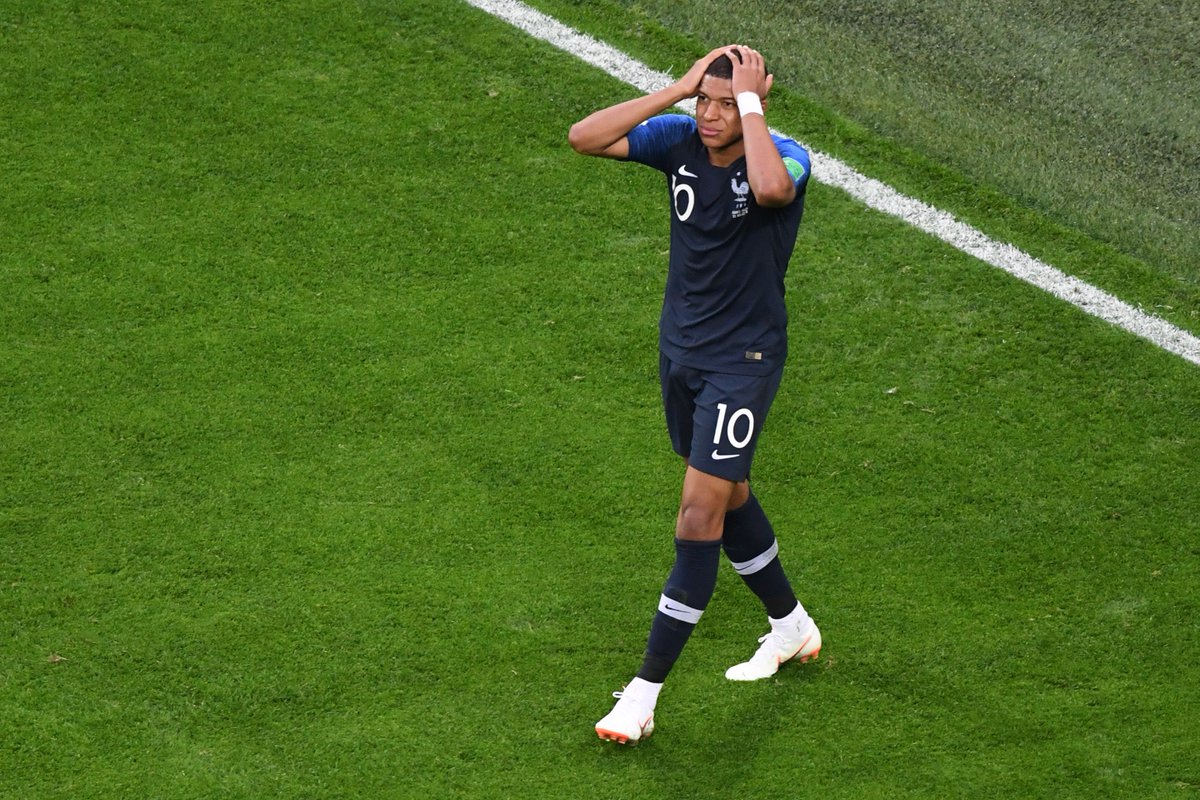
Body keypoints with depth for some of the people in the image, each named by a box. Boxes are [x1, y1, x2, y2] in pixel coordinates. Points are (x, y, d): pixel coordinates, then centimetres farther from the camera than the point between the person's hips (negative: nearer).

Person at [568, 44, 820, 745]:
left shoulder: (785, 158, -21)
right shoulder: (680, 140, -6)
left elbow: (770, 188, -46)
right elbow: (584, 137, -16)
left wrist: (750, 99, -34)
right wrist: (678, 89, -21)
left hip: (744, 362, -7)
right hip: (681, 348, 7)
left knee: (699, 520, -10)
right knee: (728, 497, 22)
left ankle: (645, 693, -6)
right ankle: (792, 627, 44)